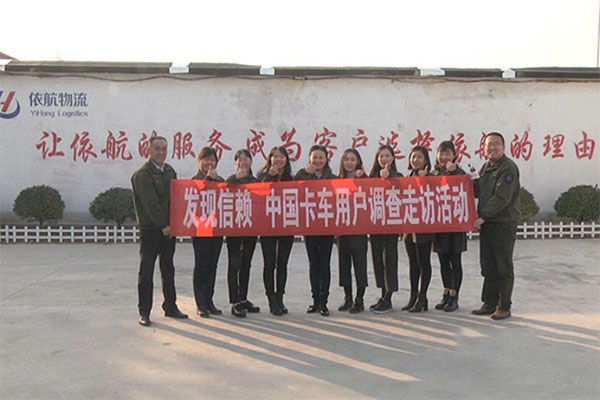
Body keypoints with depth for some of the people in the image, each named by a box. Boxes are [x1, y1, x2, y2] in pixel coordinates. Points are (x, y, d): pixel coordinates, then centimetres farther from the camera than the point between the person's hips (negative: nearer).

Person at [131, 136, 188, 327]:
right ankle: (144, 312, 6)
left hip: (168, 228, 7)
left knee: (168, 270, 13)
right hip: (150, 229, -7)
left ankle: (170, 307, 23)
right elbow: (150, 203, -16)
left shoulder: (169, 171, 12)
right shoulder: (142, 174, -11)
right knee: (146, 272, -1)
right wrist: (163, 225, -15)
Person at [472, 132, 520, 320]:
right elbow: (478, 190, 19)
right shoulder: (486, 166, 16)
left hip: (504, 223, -8)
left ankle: (504, 307, 9)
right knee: (488, 266, 11)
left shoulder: (508, 168, -11)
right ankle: (489, 304, 20)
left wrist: (483, 217, -19)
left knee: (503, 266, 0)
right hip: (486, 223, 8)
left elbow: (502, 198, -19)